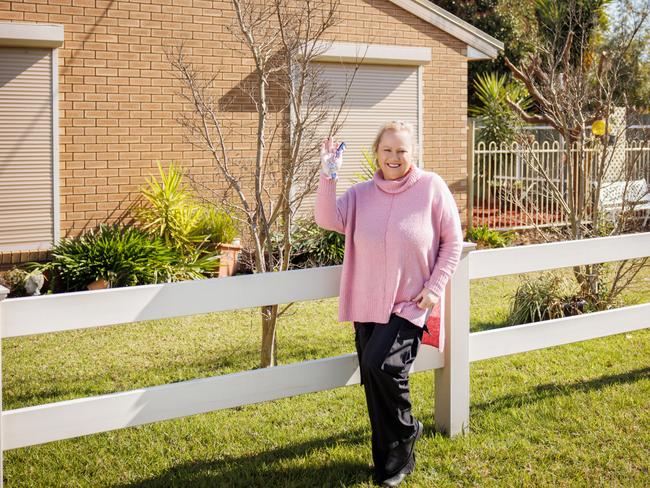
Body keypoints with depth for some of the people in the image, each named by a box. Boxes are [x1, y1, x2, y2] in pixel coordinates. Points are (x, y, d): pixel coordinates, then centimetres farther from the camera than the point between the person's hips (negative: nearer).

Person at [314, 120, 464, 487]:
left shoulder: (432, 187, -5)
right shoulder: (362, 194, 4)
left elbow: (452, 241, -1)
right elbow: (328, 220, -10)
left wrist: (435, 287, -8)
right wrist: (329, 176, -20)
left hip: (410, 305, -4)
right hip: (368, 305, 5)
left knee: (380, 364, -24)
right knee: (375, 384, 9)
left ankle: (406, 431, 4)